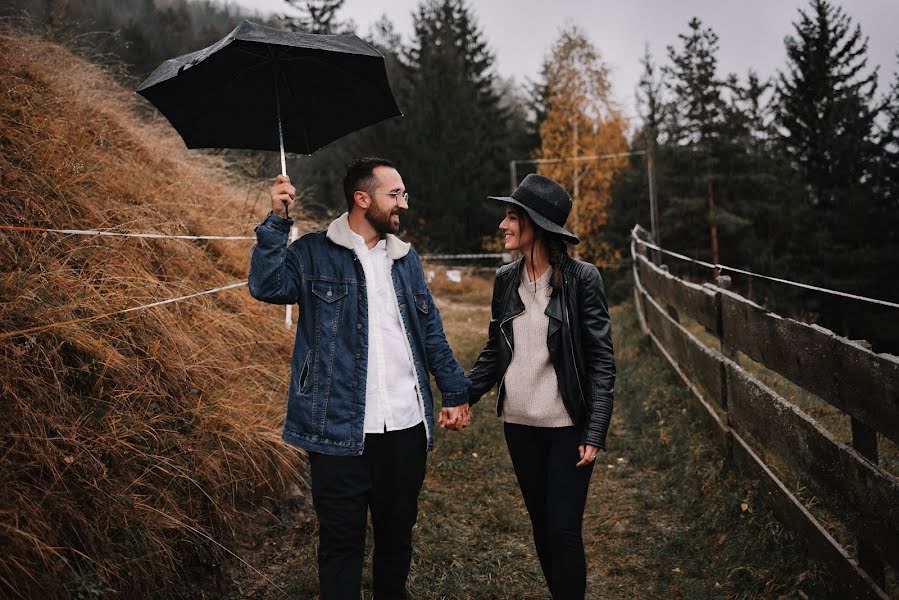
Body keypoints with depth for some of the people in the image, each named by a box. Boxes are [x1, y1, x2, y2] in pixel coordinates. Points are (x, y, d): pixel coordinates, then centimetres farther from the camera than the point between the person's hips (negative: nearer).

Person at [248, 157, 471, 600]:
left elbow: (431, 332, 16)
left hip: (406, 425, 5)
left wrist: (454, 391, 13)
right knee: (342, 539, 5)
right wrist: (277, 220, -20)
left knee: (398, 532, 17)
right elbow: (267, 286, -17)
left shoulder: (406, 259, 13)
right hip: (340, 428, -5)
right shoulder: (314, 253, -1)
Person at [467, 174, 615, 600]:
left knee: (564, 530, -1)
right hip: (520, 425, 5)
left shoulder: (581, 279, -11)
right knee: (541, 526, 14)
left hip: (568, 427, -5)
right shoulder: (506, 280, 3)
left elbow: (601, 360, -10)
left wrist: (595, 432, -15)